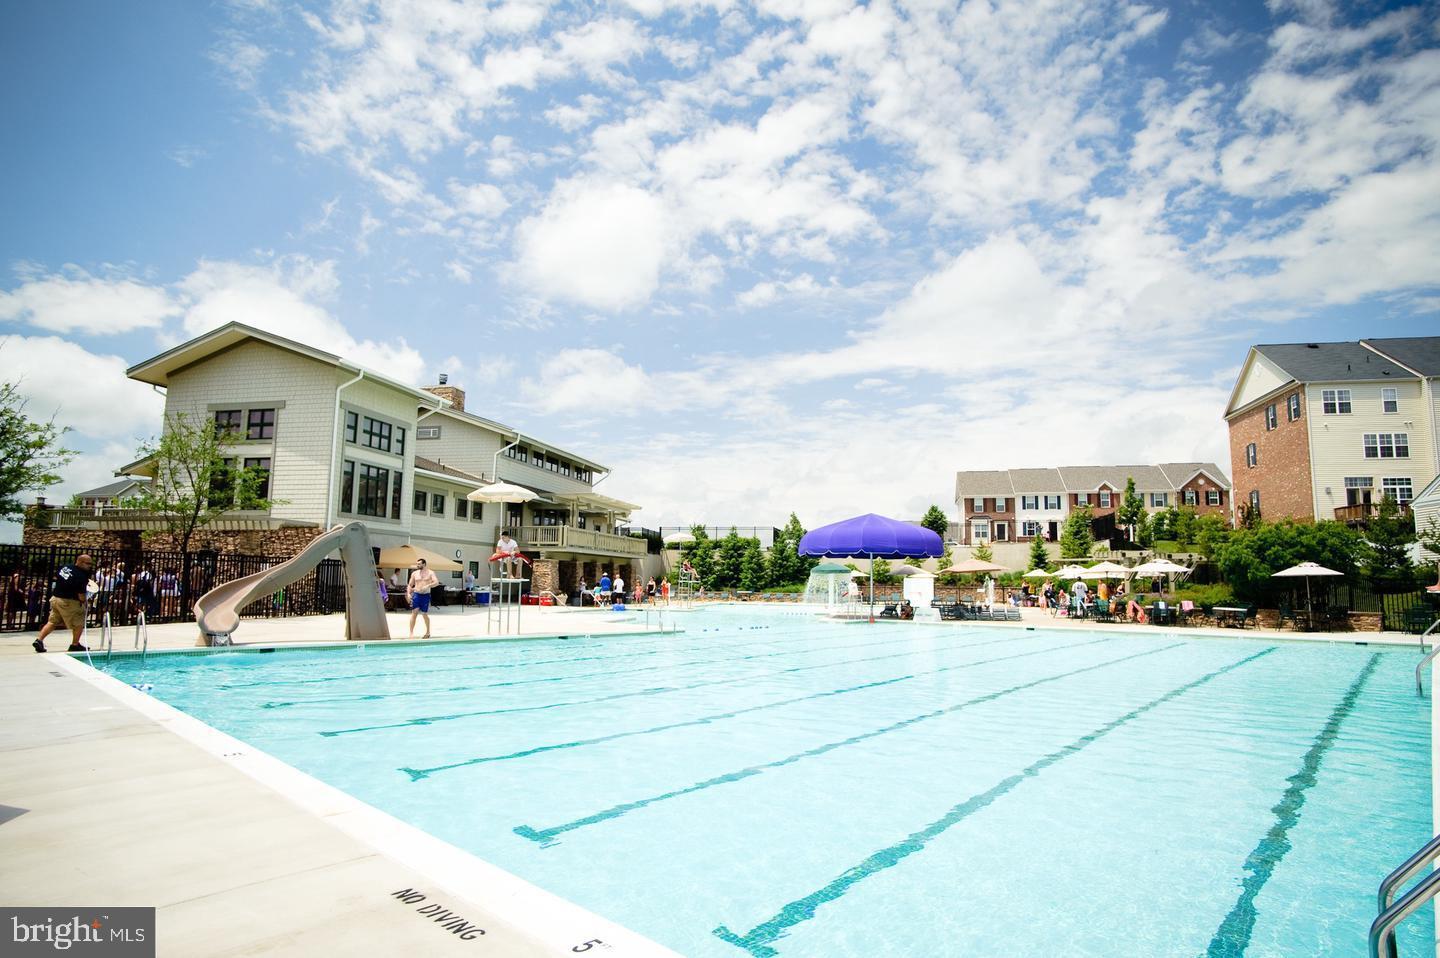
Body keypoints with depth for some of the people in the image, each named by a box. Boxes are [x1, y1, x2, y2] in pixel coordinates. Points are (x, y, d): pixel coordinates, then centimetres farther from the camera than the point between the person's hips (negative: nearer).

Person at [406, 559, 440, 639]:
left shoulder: (430, 573, 0)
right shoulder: (414, 573, 8)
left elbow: (436, 582, -13)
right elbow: (410, 585, 13)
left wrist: (427, 586, -28)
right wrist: (408, 593, -2)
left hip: (426, 595, -1)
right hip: (416, 594, 1)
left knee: (425, 614, 7)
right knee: (414, 613, -11)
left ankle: (428, 632, 23)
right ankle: (411, 633, -11)